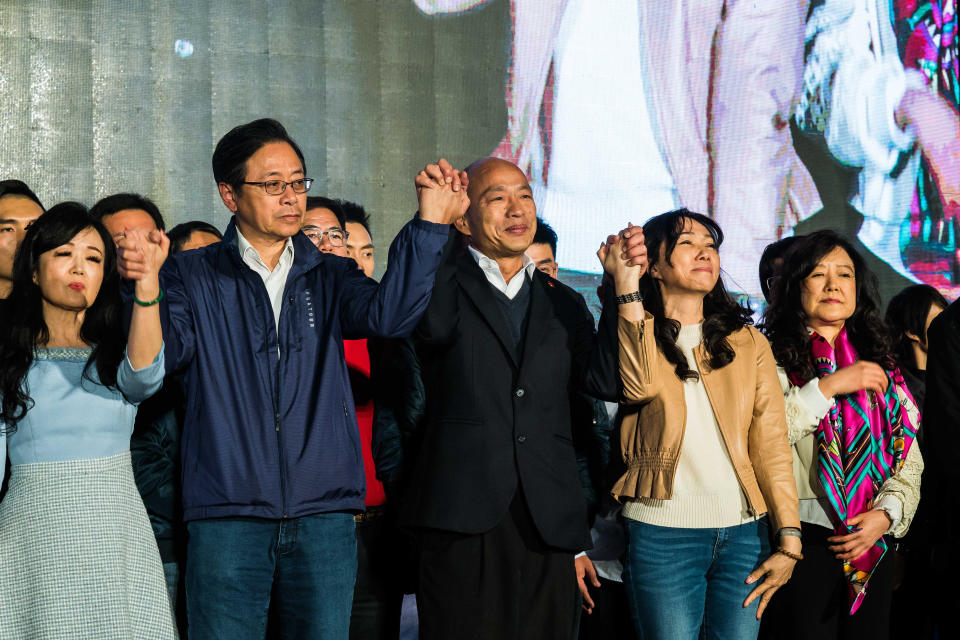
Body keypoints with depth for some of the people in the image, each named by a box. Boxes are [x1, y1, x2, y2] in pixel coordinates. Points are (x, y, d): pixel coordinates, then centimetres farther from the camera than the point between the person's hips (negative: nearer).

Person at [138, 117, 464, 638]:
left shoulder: (330, 276, 12)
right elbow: (164, 352, -9)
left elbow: (388, 314, -8)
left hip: (323, 515, 2)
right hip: (227, 516, -2)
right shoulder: (192, 276, 7)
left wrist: (430, 223, -18)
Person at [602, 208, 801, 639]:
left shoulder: (749, 344, 12)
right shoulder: (633, 335, 5)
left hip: (743, 532, 3)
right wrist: (626, 286, -16)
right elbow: (640, 386, -19)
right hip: (662, 532, -3)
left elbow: (772, 445, 5)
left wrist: (788, 541, -3)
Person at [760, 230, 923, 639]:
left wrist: (885, 513, -6)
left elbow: (909, 460, 11)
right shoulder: (774, 360, -2)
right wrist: (828, 386, -18)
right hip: (802, 542, -4)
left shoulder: (881, 366, 13)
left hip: (873, 545, 5)